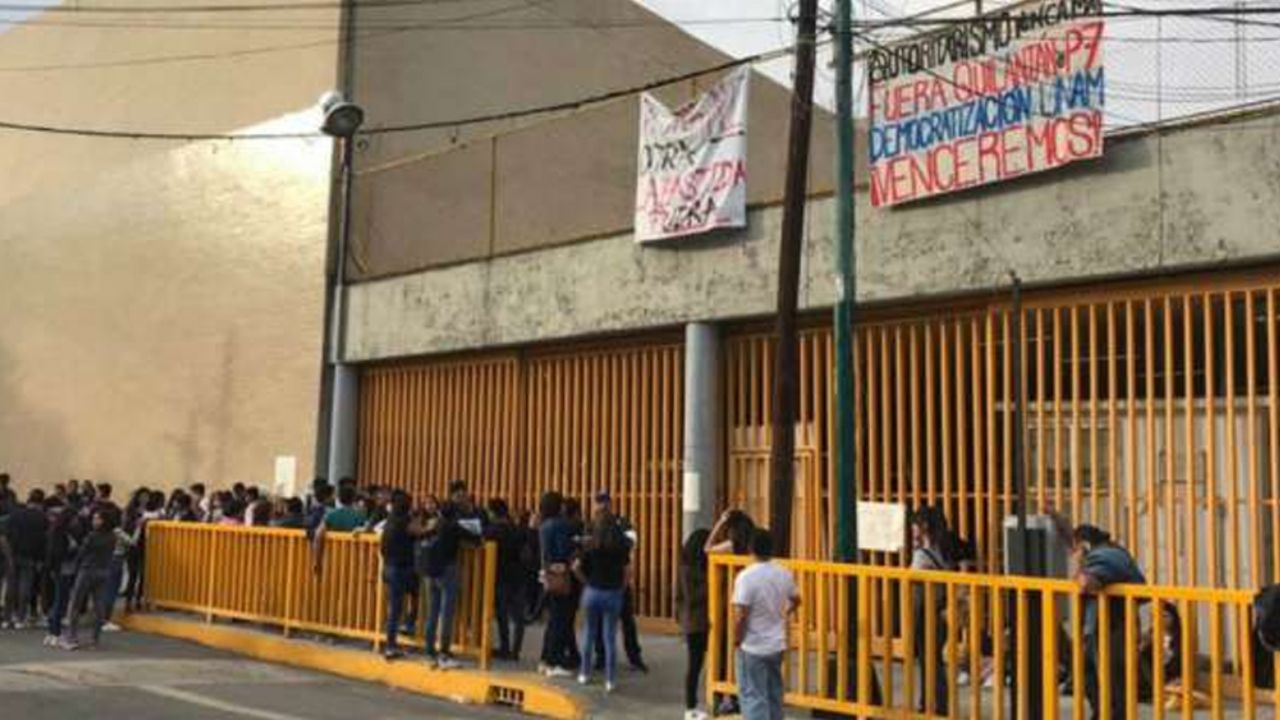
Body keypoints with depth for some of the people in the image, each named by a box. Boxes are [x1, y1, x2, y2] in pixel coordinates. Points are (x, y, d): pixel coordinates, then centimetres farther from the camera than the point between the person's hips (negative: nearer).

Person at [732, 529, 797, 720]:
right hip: (777, 645, 6)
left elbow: (740, 616, -22)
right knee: (774, 694, 18)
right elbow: (795, 600, 17)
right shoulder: (784, 574, -1)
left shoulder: (746, 577, -21)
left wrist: (736, 640, -7)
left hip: (753, 648, -6)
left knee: (753, 697, 0)